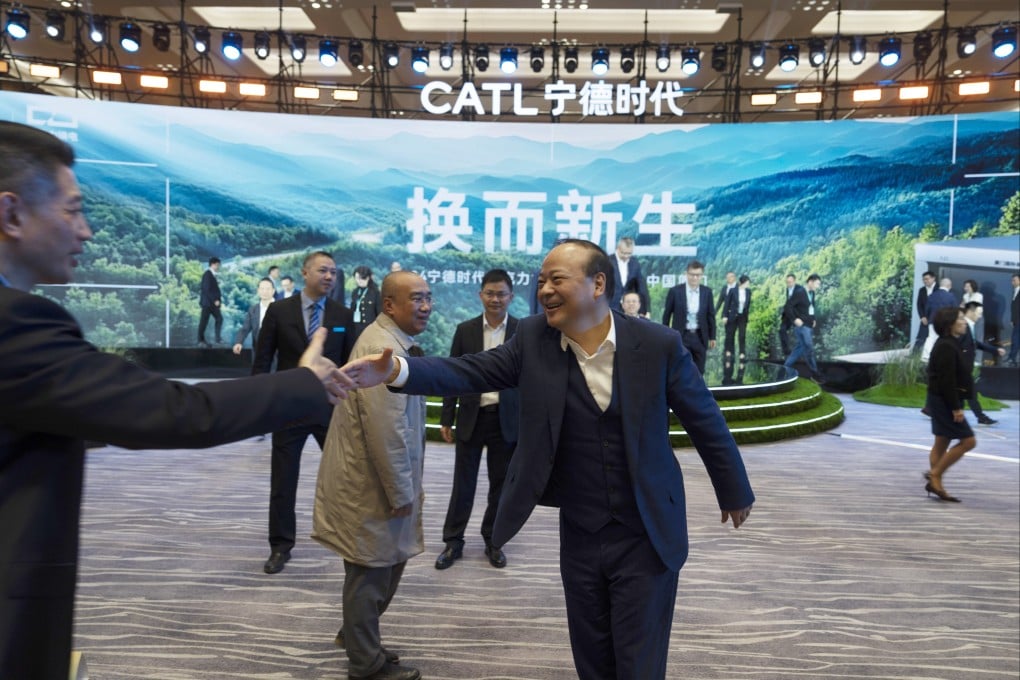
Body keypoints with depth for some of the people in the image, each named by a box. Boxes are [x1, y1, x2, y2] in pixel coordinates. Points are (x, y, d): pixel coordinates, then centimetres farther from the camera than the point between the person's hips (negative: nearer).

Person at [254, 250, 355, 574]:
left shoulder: (343, 315, 2)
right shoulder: (279, 310, -2)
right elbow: (262, 360, 0)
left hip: (332, 407, 1)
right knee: (283, 482, 8)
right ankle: (281, 547, 23)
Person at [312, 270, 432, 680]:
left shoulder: (393, 342, 11)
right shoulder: (384, 349, -23)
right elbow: (387, 432, -27)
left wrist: (408, 485, 18)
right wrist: (402, 493, -17)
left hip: (380, 480, 10)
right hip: (373, 485, -10)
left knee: (384, 566, 22)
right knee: (370, 572, 7)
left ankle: (357, 635, 42)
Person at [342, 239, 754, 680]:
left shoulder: (658, 345, -13)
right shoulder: (532, 339, -7)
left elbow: (706, 421, -3)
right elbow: (468, 372, -12)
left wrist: (734, 493, 9)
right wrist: (399, 370, -30)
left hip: (645, 536, -2)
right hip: (578, 536, 3)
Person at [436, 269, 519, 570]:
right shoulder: (465, 330, 2)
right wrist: (446, 419, 2)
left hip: (507, 420, 0)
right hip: (471, 418, 1)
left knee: (500, 483, 10)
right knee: (463, 482, 8)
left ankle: (493, 541, 27)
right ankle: (453, 541, 22)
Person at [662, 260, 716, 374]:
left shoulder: (707, 292, 1)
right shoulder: (675, 291, -7)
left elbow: (711, 315, 8)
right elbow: (667, 315, -1)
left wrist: (712, 337, 9)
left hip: (700, 337, 3)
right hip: (681, 337, -3)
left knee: (699, 372, 10)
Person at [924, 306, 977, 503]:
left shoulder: (950, 344, 13)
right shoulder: (946, 347, -19)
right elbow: (946, 381, -23)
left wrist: (955, 405, 19)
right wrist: (956, 407, -22)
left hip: (943, 402, 10)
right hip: (945, 402, -10)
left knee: (941, 444, 12)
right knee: (968, 441, -6)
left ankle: (935, 484, 18)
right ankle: (935, 474, 1)